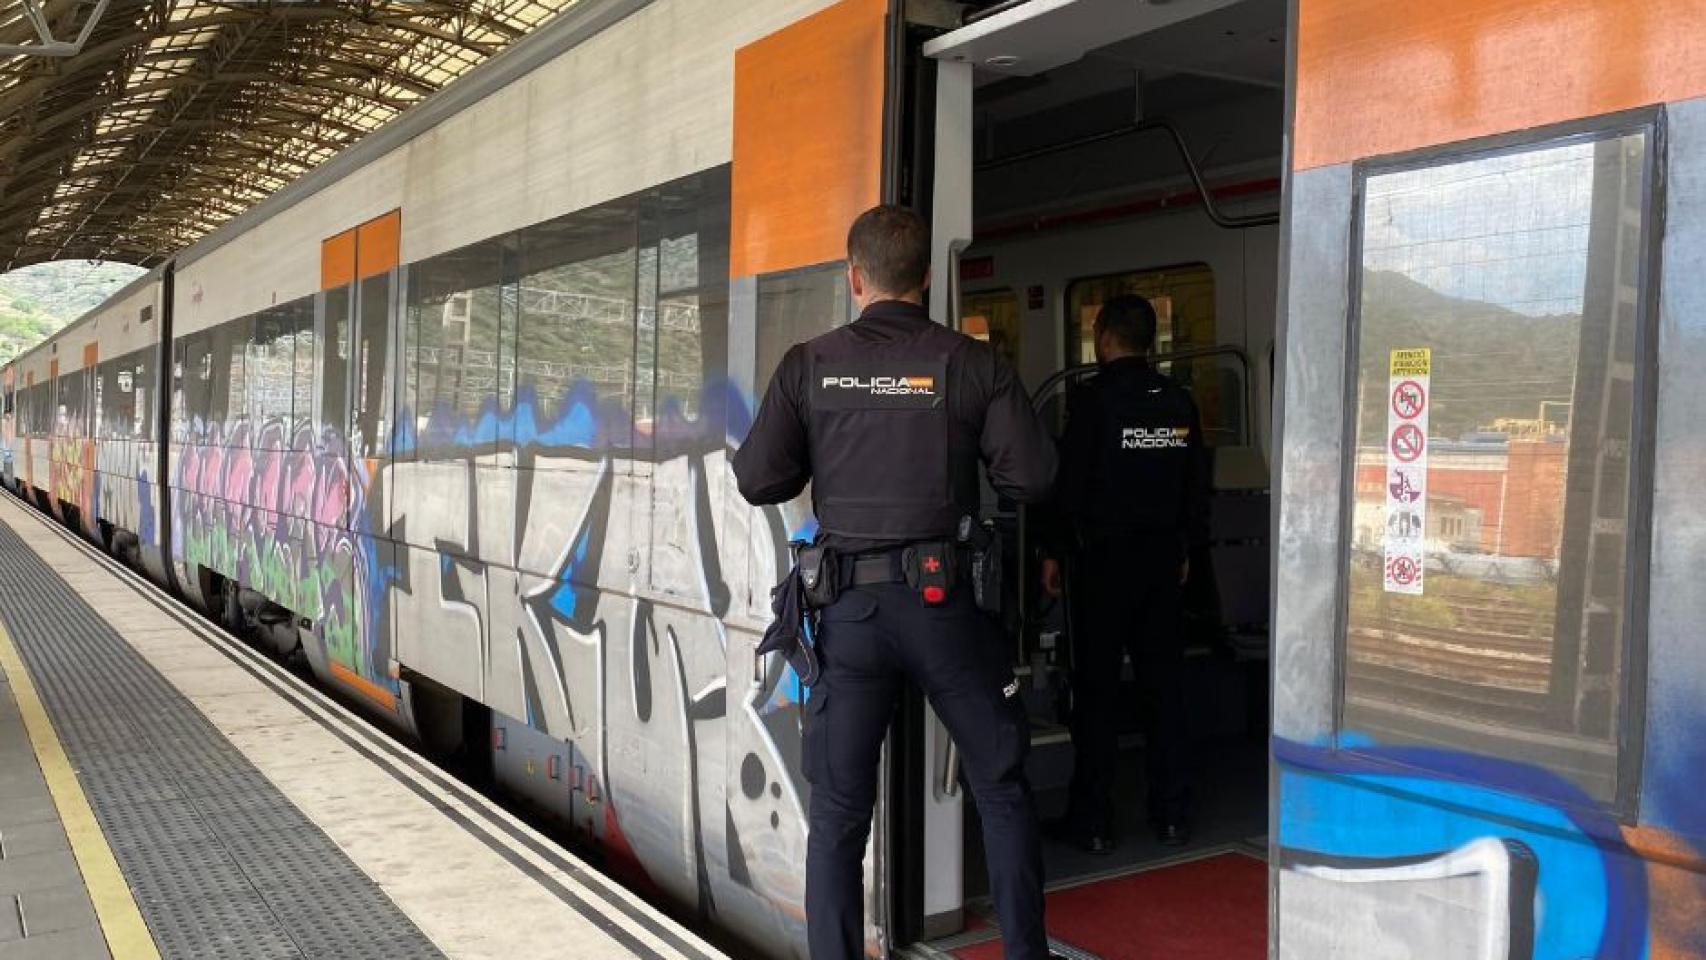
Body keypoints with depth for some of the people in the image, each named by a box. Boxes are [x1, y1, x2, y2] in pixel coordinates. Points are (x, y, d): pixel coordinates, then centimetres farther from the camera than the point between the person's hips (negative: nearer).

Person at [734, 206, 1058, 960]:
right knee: (1002, 789, 15)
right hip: (946, 597, -1)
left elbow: (758, 480, -1)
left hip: (850, 604, 1)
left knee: (838, 809, 11)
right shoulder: (972, 363, -3)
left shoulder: (810, 365, -1)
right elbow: (1032, 479, -6)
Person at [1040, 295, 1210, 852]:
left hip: (1103, 555, -5)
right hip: (1163, 555, 5)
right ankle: (1171, 815, 16)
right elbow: (1197, 485, 12)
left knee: (1096, 687, 1)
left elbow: (1068, 482, -12)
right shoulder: (1179, 402, 7)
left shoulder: (1091, 400, -10)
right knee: (1164, 684, 10)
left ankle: (1092, 821, 5)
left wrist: (1053, 551, -4)